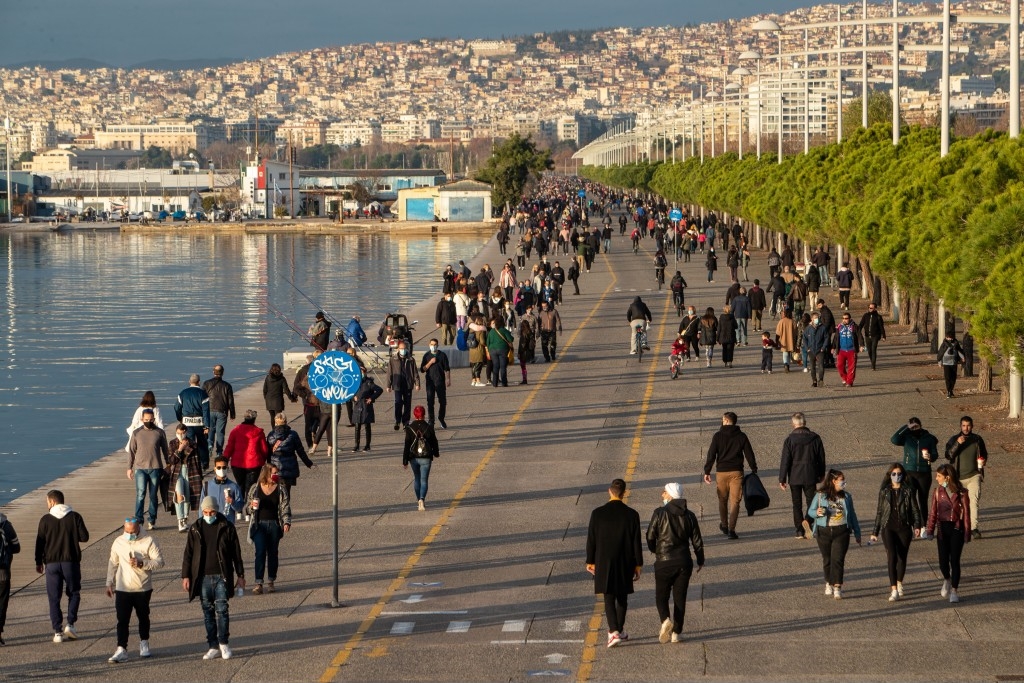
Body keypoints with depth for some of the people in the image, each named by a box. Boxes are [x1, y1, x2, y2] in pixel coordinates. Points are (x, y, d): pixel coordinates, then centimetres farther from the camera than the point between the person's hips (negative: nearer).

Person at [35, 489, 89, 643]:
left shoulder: (46, 520, -3)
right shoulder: (75, 517, -3)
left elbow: (40, 542, -1)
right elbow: (84, 537, -4)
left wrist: (39, 562, 10)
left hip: (52, 563, 0)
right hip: (71, 561, 0)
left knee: (54, 598, 6)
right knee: (74, 593, 16)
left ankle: (58, 632, 3)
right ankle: (70, 624, 2)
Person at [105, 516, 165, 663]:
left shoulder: (149, 541, -7)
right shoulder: (118, 542, 3)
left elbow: (159, 561, -10)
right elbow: (113, 563, 13)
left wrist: (141, 563, -23)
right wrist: (109, 583, 12)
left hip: (143, 589, -1)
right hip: (122, 589, 1)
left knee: (143, 617, 16)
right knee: (122, 620, -7)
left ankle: (144, 645, 34)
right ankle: (121, 651, -9)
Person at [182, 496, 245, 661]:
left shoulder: (227, 528, 0)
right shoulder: (195, 529, 5)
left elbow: (236, 553, 5)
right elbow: (188, 554, 9)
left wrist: (240, 575, 5)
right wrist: (186, 576, 4)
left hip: (222, 577, -2)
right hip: (203, 578, 2)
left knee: (222, 610, -7)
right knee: (208, 612, 5)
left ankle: (224, 643, 6)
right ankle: (213, 647, 11)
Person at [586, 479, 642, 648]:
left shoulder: (597, 513, -8)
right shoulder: (631, 515, -8)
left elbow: (591, 539, -2)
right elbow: (636, 542, -4)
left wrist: (590, 561, 9)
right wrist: (638, 565, 5)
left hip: (604, 563, -1)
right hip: (625, 564, 1)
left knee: (609, 598, 2)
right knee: (622, 597, 16)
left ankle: (614, 632, -14)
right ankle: (619, 630, 26)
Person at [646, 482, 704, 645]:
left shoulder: (660, 513, -9)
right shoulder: (689, 515, 3)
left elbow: (650, 536, -7)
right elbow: (697, 541, 6)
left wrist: (654, 550, 14)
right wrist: (700, 560, 20)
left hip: (664, 562, -3)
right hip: (684, 562, 3)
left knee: (661, 596, 8)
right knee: (680, 597, 10)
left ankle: (665, 619, -19)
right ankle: (677, 632, 9)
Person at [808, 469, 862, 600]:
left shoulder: (846, 496, 7)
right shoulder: (820, 496, -1)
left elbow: (852, 515, 14)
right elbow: (810, 511, 4)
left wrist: (857, 533, 15)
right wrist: (817, 513, -20)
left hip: (841, 531, 0)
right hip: (824, 532, 0)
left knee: (838, 559, -10)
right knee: (827, 559, 10)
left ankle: (837, 587, -11)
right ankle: (829, 583, 29)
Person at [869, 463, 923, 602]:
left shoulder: (908, 491, 4)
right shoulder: (884, 492, 7)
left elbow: (915, 509, 3)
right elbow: (879, 512, 12)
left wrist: (917, 526, -10)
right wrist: (875, 532, 12)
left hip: (904, 528, 0)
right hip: (888, 528, 0)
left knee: (902, 557, 8)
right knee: (892, 556, -15)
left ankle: (899, 583, 33)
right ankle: (894, 590, -18)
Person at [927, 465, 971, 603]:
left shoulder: (961, 493, -8)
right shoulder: (937, 492, 1)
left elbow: (966, 514, -4)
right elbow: (933, 512, 5)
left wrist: (967, 533, -4)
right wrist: (930, 531, 0)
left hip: (956, 529, -3)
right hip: (942, 528, 3)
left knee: (954, 561, -2)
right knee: (943, 560, 3)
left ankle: (954, 591, 9)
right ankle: (947, 580, 35)